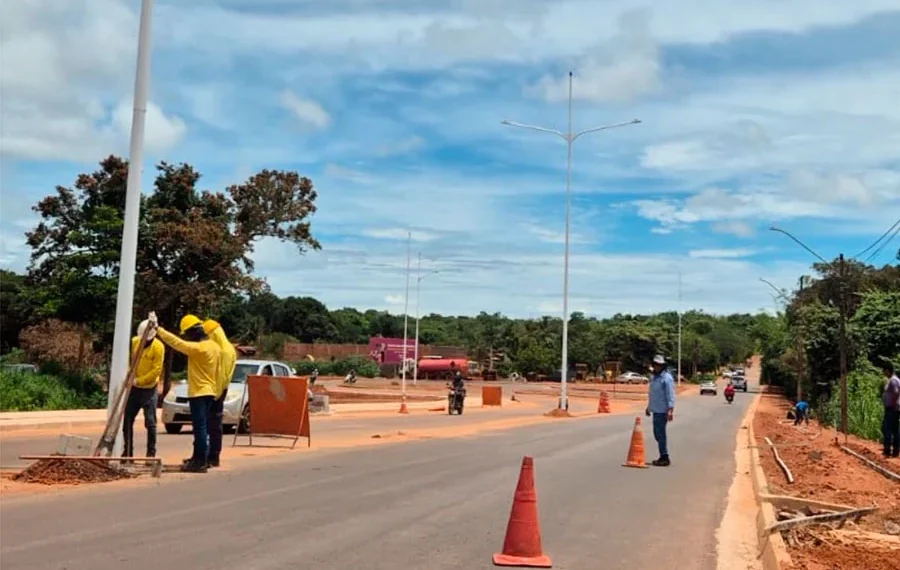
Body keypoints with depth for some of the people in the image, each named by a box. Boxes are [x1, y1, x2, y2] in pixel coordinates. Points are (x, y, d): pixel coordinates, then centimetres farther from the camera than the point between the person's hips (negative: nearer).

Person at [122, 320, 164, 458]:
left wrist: (139, 380, -16)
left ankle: (151, 452, 6)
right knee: (127, 420, 9)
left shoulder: (158, 347, -14)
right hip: (134, 388, 6)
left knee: (150, 422, -3)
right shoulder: (134, 342, 2)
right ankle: (128, 451, 20)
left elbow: (157, 370, -16)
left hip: (149, 390, -5)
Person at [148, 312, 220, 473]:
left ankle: (200, 462, -8)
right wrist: (216, 390, 22)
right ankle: (198, 457, 25)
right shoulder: (215, 346, 10)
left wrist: (157, 328, -14)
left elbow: (175, 341, -19)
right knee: (203, 427, 16)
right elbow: (218, 370, 15)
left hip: (199, 393, -9)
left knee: (200, 427, -8)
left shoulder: (197, 348, -18)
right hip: (210, 392, 9)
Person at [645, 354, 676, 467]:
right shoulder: (654, 377, 15)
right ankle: (663, 456, 22)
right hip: (655, 410, 9)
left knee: (660, 433, -6)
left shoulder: (667, 378, -13)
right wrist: (649, 407, 25)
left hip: (662, 411, -9)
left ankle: (665, 458, 0)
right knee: (657, 433, 13)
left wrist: (670, 410, -24)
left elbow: (671, 395, -18)